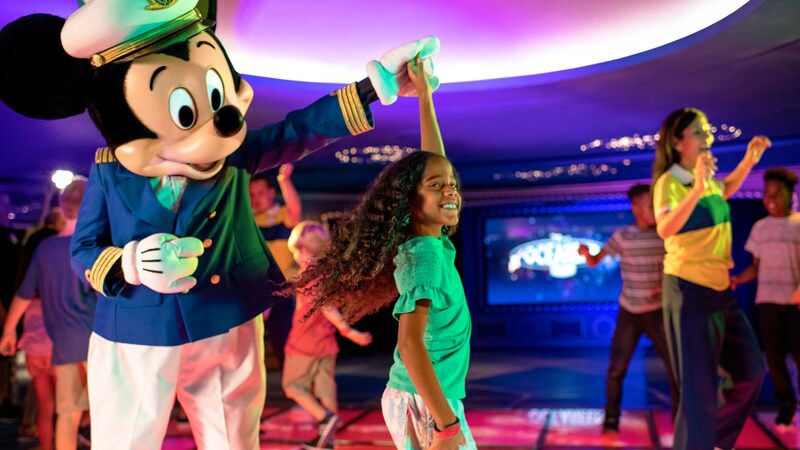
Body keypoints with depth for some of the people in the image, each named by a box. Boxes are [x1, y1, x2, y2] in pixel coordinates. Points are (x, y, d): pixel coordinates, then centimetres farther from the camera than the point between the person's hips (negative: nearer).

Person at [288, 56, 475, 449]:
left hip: (408, 400, 9)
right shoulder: (425, 256, -21)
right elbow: (410, 344, -29)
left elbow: (434, 158, 12)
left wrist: (425, 95, 14)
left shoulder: (432, 243, 3)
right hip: (425, 404, -9)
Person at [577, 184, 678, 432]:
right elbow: (594, 262, -9)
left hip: (658, 312, 2)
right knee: (616, 367, 3)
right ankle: (611, 417, 19)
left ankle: (679, 413, 24)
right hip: (629, 312, -1)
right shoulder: (622, 236, -9)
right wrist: (585, 252, -29)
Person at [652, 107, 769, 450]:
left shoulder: (708, 177, 9)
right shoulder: (670, 181, -15)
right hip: (689, 291, -9)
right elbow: (664, 230, -32)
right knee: (699, 387, -4)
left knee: (751, 370, 19)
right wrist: (697, 188, -40)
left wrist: (749, 160, 19)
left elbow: (725, 191, 33)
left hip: (720, 289, 9)